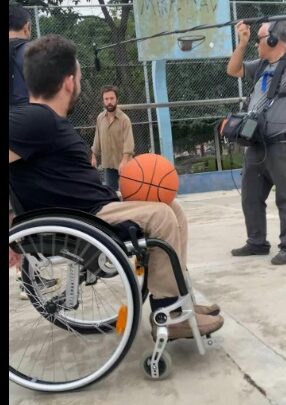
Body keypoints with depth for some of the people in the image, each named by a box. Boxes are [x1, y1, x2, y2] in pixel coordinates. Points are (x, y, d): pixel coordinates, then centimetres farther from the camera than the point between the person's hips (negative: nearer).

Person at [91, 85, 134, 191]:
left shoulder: (124, 119, -13)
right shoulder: (100, 118, 3)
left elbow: (128, 141, -22)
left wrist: (124, 160, -33)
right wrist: (94, 156, 13)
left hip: (123, 164, -4)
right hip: (108, 163, 4)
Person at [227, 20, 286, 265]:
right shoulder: (262, 65, 18)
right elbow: (233, 70, 26)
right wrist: (242, 43, 15)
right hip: (258, 144, 8)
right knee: (251, 196, 12)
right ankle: (257, 242, 24)